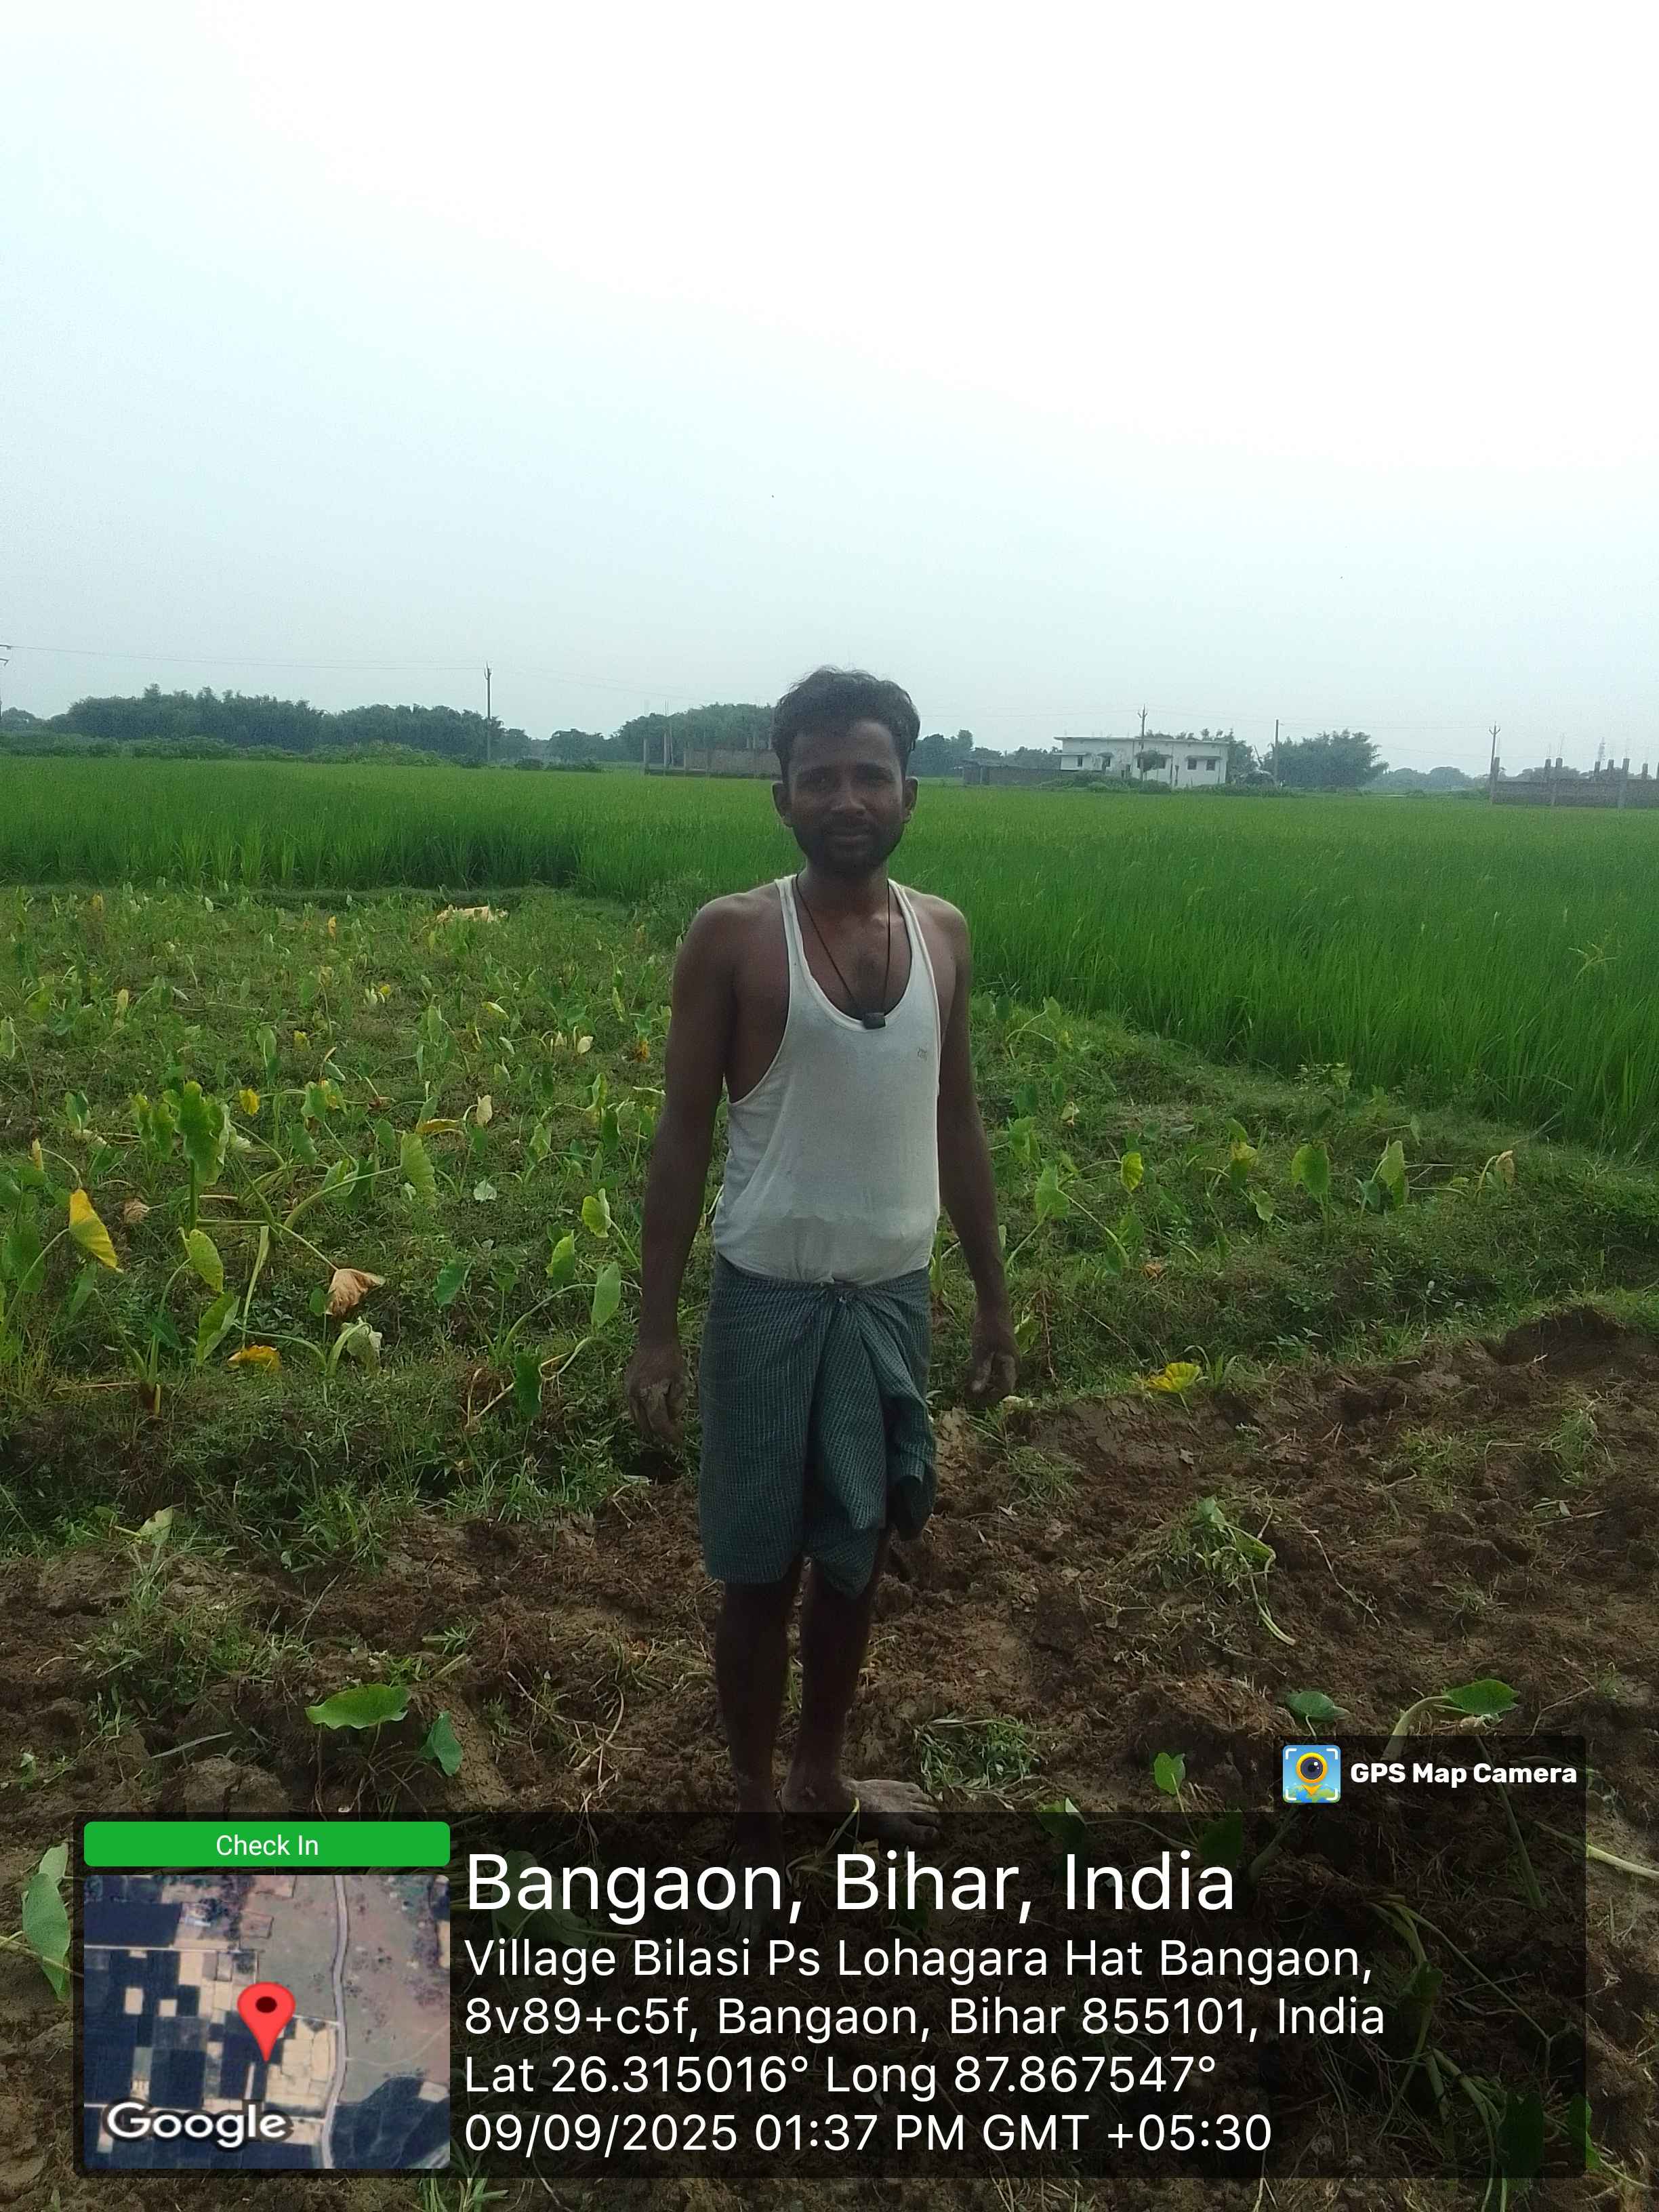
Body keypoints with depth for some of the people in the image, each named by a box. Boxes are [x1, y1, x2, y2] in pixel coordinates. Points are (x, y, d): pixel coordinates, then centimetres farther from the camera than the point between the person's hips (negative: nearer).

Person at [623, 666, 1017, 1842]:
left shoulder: (943, 932, 2)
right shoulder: (734, 936, -10)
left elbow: (958, 1126, 10)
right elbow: (685, 1136, -7)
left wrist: (994, 1296, 12)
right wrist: (656, 1330, -8)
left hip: (896, 1298, 4)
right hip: (773, 1301, -4)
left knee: (858, 1558, 18)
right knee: (763, 1573, 10)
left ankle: (823, 1774, 41)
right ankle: (756, 1799, 33)